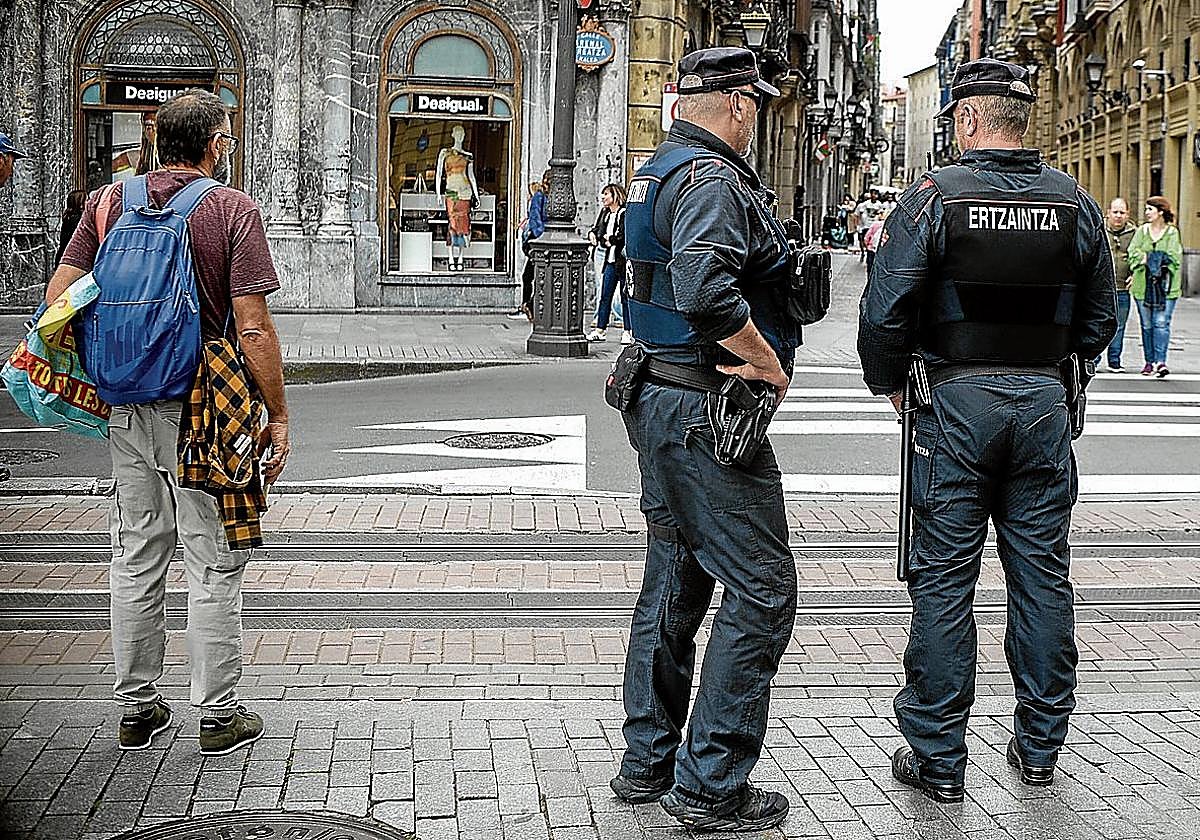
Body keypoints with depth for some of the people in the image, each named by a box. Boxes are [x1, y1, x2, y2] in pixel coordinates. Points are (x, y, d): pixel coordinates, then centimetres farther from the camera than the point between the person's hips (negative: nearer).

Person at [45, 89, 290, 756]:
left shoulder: (109, 202, 5)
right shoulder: (232, 210, -9)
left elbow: (58, 294, 3)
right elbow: (253, 330, -14)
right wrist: (278, 417, -7)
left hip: (126, 404, 5)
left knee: (136, 559, 14)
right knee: (213, 564, 5)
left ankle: (136, 709, 23)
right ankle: (217, 715, 12)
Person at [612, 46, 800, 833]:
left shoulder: (660, 170, 16)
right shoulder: (711, 179, -17)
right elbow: (706, 292, -33)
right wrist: (768, 361, -20)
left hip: (663, 404, 11)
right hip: (708, 410, -11)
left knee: (675, 578, 17)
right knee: (761, 590, -5)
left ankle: (648, 761, 26)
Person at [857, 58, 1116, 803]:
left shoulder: (935, 196, -9)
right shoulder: (1074, 203, 4)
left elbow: (885, 312, -11)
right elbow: (1100, 319, 11)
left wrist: (891, 384, 5)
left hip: (956, 402, -3)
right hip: (1044, 404, 4)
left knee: (944, 580, 2)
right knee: (1042, 575, 11)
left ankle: (938, 757, 7)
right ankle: (1040, 747, 21)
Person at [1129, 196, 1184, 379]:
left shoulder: (1172, 233, 2)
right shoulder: (1142, 231, 10)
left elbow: (1174, 257, -8)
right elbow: (1133, 253, -1)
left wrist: (1148, 257, -11)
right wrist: (1159, 258, -12)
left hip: (1166, 286, -3)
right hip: (1143, 286, 3)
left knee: (1161, 323, -11)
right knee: (1147, 325, 7)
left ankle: (1160, 362, -16)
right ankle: (1150, 361, 16)